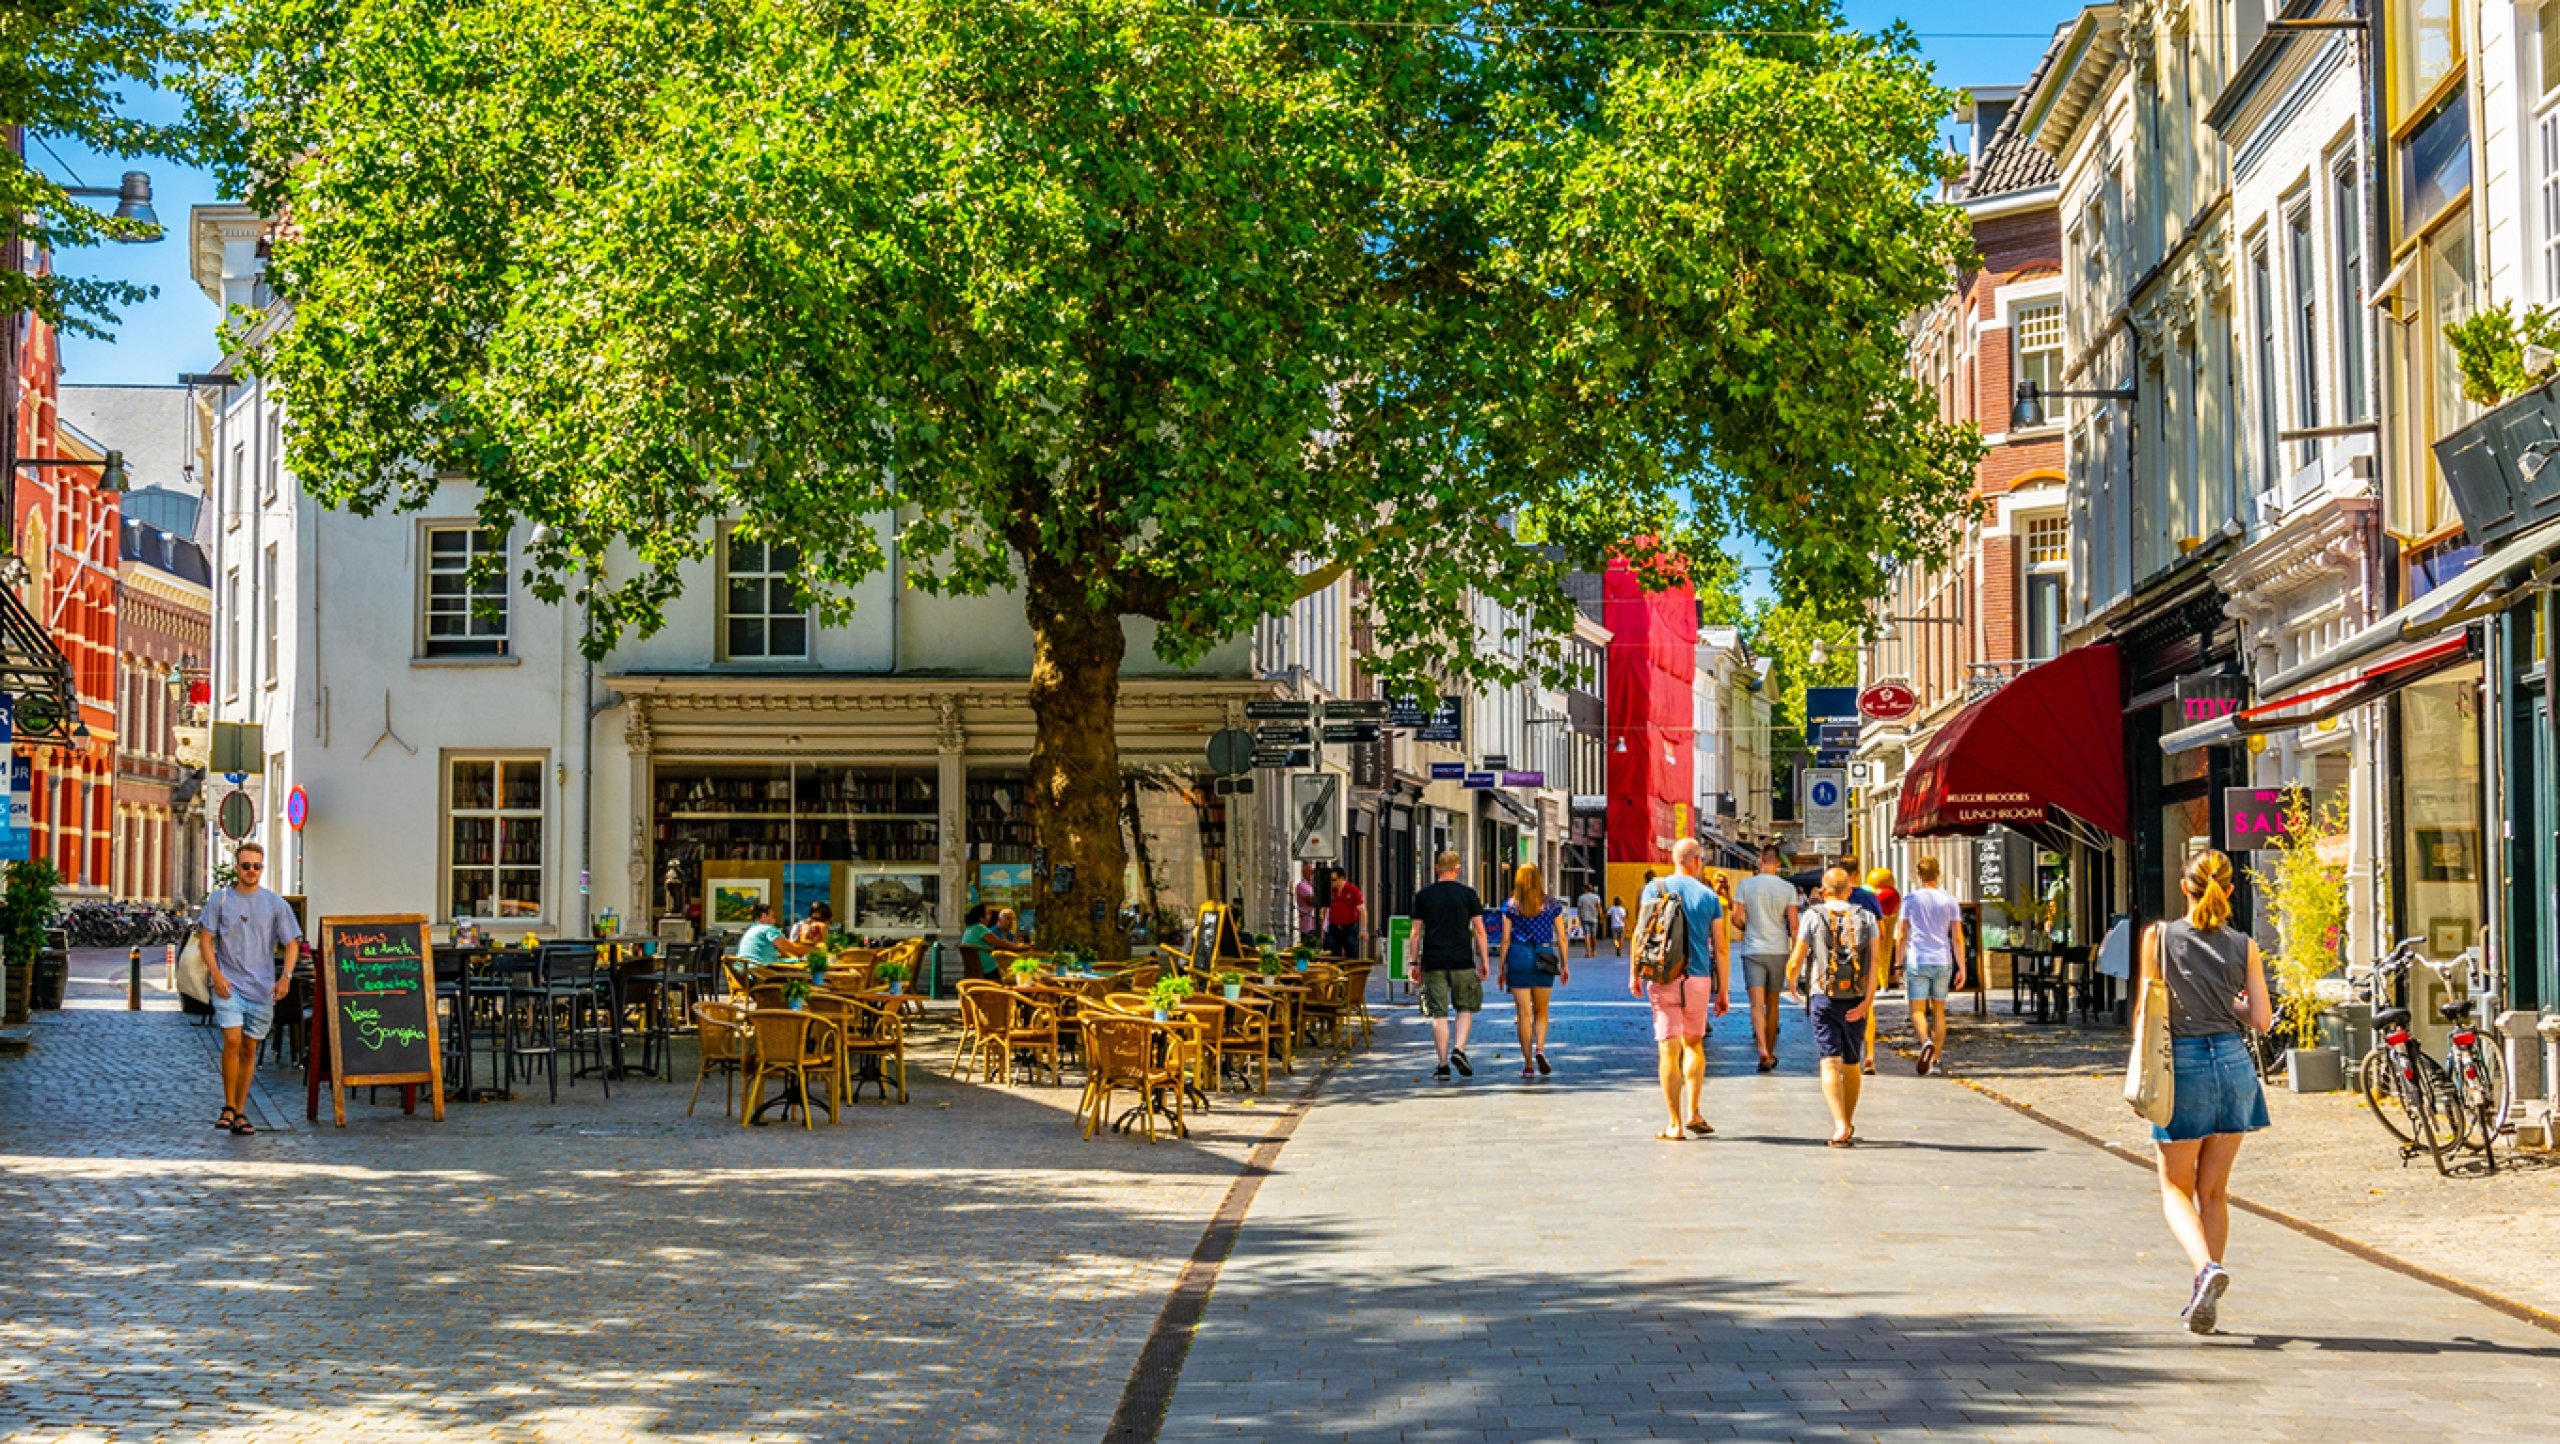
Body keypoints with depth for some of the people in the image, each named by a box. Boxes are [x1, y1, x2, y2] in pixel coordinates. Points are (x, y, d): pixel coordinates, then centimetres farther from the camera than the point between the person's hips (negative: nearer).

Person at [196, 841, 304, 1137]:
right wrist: (216, 974, -9)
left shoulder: (275, 904, 6)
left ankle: (240, 1112, 15)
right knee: (232, 1040, -18)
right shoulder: (220, 899, 3)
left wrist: (285, 976, -7)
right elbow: (205, 939, 4)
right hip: (228, 984, -2)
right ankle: (228, 1107, -7)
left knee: (249, 1049, 7)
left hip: (262, 987, 2)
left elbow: (292, 944, 8)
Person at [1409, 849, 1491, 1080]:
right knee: (1465, 1009, 14)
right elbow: (1479, 930, 1)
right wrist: (1484, 960, 6)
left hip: (1433, 962, 1)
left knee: (1439, 1014, 2)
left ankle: (1443, 1065, 1)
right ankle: (1459, 1049, -6)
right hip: (1462, 961, -1)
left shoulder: (1423, 896, 4)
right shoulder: (1468, 894, 2)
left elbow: (1416, 933, 3)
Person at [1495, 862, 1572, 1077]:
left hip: (1518, 957, -1)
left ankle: (1528, 1064, 2)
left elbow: (1506, 939, -1)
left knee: (1524, 1013, 3)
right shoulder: (1552, 905, 3)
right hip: (1544, 959, 1)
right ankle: (1539, 1049, -9)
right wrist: (1565, 965, 12)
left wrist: (1502, 968, 5)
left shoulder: (1510, 906, 0)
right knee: (1541, 1011, 15)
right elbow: (1562, 938, 3)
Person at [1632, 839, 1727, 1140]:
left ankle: (1675, 1125, -2)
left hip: (1663, 978, -1)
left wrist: (1634, 973, 4)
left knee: (1668, 1049, -1)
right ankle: (1694, 1114, 15)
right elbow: (1719, 948, 4)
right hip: (1699, 978, 1)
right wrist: (1723, 991, 10)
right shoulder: (1709, 897, 4)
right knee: (1694, 1043, 21)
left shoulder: (1654, 889, 1)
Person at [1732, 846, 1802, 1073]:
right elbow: (1793, 924, -5)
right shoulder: (1788, 888, -1)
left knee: (1757, 1004, -8)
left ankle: (1763, 1051, -28)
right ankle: (1770, 1053, 23)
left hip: (1753, 950, -2)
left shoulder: (1746, 884, -2)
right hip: (1778, 950, 2)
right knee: (1772, 1003, 14)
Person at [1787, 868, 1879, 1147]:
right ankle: (1848, 1126, 28)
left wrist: (1791, 983, 21)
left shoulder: (1813, 916, 1)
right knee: (1851, 1064, 17)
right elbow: (1874, 960, -6)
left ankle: (1840, 1126, -23)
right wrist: (1868, 1002, -11)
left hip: (1824, 998, -2)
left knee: (1830, 1063, -6)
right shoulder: (1865, 917, 7)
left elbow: (1796, 960, 0)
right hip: (1856, 1002, 2)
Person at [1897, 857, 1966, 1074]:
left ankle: (1926, 1041, -31)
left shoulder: (1910, 899, 0)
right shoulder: (1949, 900, 3)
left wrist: (1900, 963, 9)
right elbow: (1958, 937, 0)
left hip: (1917, 961, -2)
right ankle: (1935, 1060, 13)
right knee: (1939, 1010, 12)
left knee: (1917, 1010, -2)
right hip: (1943, 962, 2)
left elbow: (1903, 936, 1)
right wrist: (1961, 968, 3)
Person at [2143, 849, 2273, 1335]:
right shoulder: (2244, 946, 1)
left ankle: (2207, 1267, -19)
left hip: (2183, 1063, -3)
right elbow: (2262, 1019, 1)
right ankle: (2204, 1299, 14)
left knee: (2175, 1187, 8)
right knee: (2214, 1191, 13)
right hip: (2233, 1063, 3)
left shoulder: (2159, 937, -4)